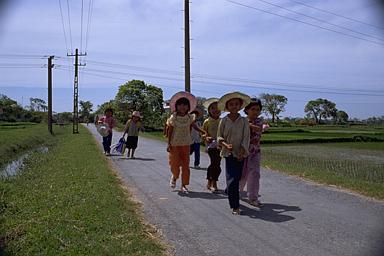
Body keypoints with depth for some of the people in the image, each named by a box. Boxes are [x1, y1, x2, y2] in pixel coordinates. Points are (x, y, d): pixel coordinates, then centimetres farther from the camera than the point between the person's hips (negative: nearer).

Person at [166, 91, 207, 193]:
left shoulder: (190, 117, 1)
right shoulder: (173, 117, -7)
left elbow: (195, 127, 8)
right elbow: (170, 131, -4)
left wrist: (204, 132, -6)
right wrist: (169, 144, -7)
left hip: (186, 144, 2)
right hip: (175, 144, -2)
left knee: (185, 165, 3)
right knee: (175, 163, 1)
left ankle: (183, 185, 14)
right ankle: (174, 177, 34)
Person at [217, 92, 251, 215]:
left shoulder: (244, 121, -1)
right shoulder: (224, 121, 0)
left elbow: (246, 138, -3)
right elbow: (219, 137, 1)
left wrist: (242, 151, -15)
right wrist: (226, 145, -17)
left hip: (240, 154, 1)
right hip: (228, 153, -1)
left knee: (237, 178, 7)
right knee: (231, 180, -7)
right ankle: (235, 206, -1)